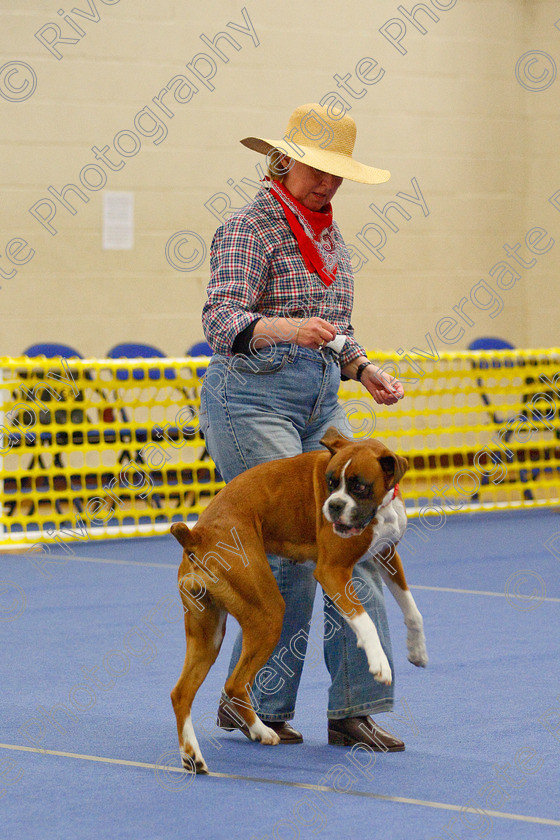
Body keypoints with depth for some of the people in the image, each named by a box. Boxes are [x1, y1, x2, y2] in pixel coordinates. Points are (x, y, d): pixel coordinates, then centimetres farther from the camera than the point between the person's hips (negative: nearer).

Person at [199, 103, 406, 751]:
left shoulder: (328, 234, 15)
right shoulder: (249, 229, -10)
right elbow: (221, 322, -24)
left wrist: (365, 370, 7)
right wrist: (284, 328, -42)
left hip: (321, 404, 8)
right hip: (252, 400, -8)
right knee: (291, 551, -10)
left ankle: (353, 710, -3)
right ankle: (249, 704, 5)